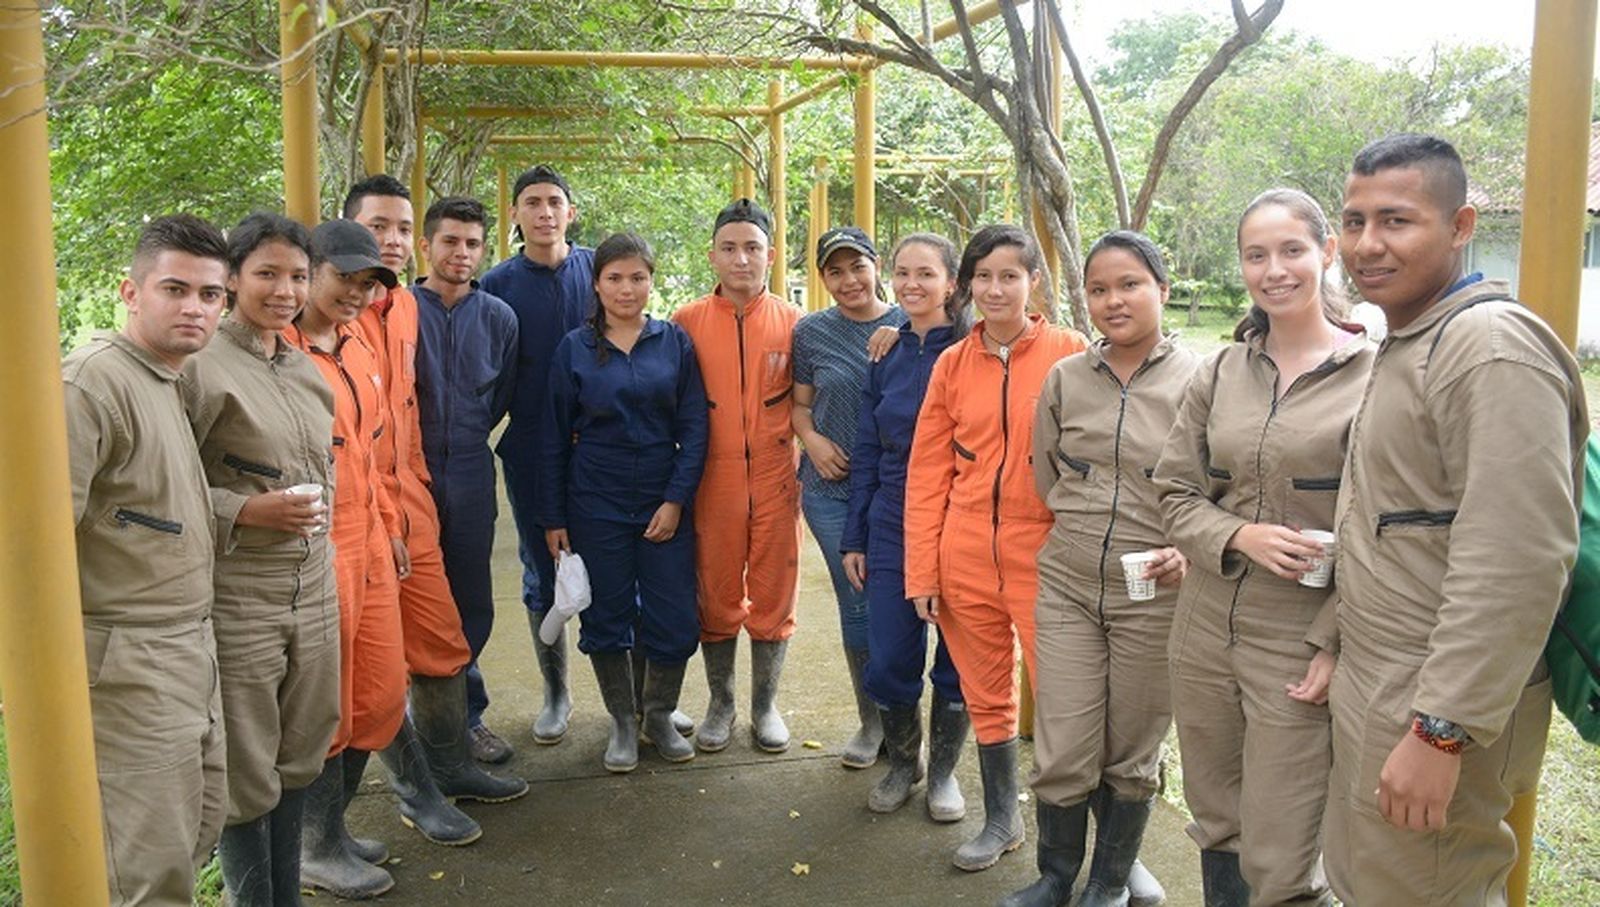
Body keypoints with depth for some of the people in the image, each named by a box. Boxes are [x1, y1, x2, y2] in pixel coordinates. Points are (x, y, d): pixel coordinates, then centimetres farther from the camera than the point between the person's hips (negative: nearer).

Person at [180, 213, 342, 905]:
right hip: (237, 598, -7)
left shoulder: (306, 369, 12)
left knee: (296, 757, 16)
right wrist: (245, 512, -21)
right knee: (245, 771, 5)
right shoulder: (201, 365, -11)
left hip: (313, 588, 7)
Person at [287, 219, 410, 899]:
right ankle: (320, 848, 26)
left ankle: (323, 819, 34)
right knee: (326, 707, 6)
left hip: (369, 545, 8)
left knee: (383, 696, 14)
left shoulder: (358, 349, 12)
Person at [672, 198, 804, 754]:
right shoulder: (687, 322, 1)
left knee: (773, 598, 9)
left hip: (775, 481, 0)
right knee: (716, 598, 11)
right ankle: (720, 704, 28)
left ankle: (765, 705, 26)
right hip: (712, 483, 0)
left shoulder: (792, 323, 1)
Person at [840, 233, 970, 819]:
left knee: (957, 659, 8)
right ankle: (901, 762, 31)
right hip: (892, 528, 4)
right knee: (888, 661, 5)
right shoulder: (886, 355, 8)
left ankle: (942, 770, 30)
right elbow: (866, 451, 11)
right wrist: (854, 537, 10)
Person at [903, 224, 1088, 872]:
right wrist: (922, 570, 2)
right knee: (985, 695, 15)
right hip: (965, 555, 4)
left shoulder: (1070, 354, -4)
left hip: (1043, 552, -3)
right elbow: (927, 472, 6)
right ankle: (1001, 820, 34)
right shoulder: (953, 363, 5)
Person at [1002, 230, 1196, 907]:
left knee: (1133, 755, 13)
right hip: (1068, 585, 2)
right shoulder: (1065, 378, 3)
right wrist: (1090, 527, 7)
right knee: (1060, 753, 6)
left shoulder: (1197, 381, -7)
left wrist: (1187, 554, -17)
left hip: (1154, 594, -2)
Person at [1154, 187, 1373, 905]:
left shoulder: (1372, 375, -7)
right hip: (1205, 634, 5)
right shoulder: (1220, 373, 6)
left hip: (1299, 649, -4)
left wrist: (1333, 647, -13)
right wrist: (1240, 537, -13)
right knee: (1217, 829, 17)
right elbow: (1176, 494, 7)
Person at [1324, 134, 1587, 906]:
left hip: (1441, 711, -9)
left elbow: (1517, 563, -25)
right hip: (1373, 692, 9)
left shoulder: (1491, 345, -18)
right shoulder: (1402, 345, 14)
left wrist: (1442, 731, -24)